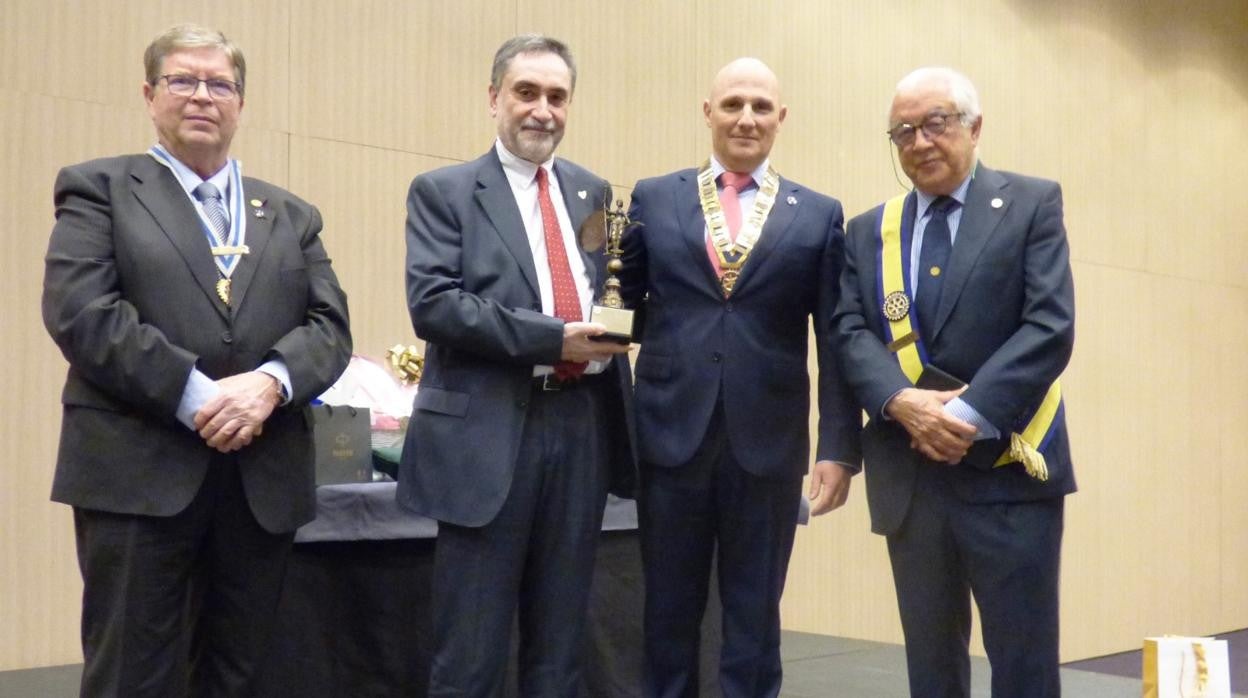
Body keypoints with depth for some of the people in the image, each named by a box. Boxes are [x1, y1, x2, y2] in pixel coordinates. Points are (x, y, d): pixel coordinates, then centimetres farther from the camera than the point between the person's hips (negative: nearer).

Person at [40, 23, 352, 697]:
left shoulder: (292, 215, 19)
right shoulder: (99, 188, 8)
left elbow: (330, 326, 7)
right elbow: (79, 311, -7)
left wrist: (269, 382, -13)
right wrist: (195, 396, -16)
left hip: (265, 477, 4)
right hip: (139, 472, -3)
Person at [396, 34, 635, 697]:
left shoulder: (593, 192, 14)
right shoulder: (444, 190, 0)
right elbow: (431, 303, -12)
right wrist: (553, 339, -18)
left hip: (582, 427, 5)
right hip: (489, 432, -4)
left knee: (560, 638, 14)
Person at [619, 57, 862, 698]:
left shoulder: (819, 215, 6)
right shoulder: (654, 198, 8)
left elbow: (836, 342, 3)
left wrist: (839, 447, -3)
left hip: (769, 441, 0)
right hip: (671, 433, 1)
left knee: (754, 614, 10)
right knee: (668, 610, 10)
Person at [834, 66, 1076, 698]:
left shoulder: (1032, 205, 2)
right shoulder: (868, 231, 13)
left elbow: (1049, 327, -9)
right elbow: (851, 332, 2)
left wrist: (971, 415, -18)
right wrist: (902, 401, -17)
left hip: (1006, 470, -3)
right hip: (909, 475, 3)